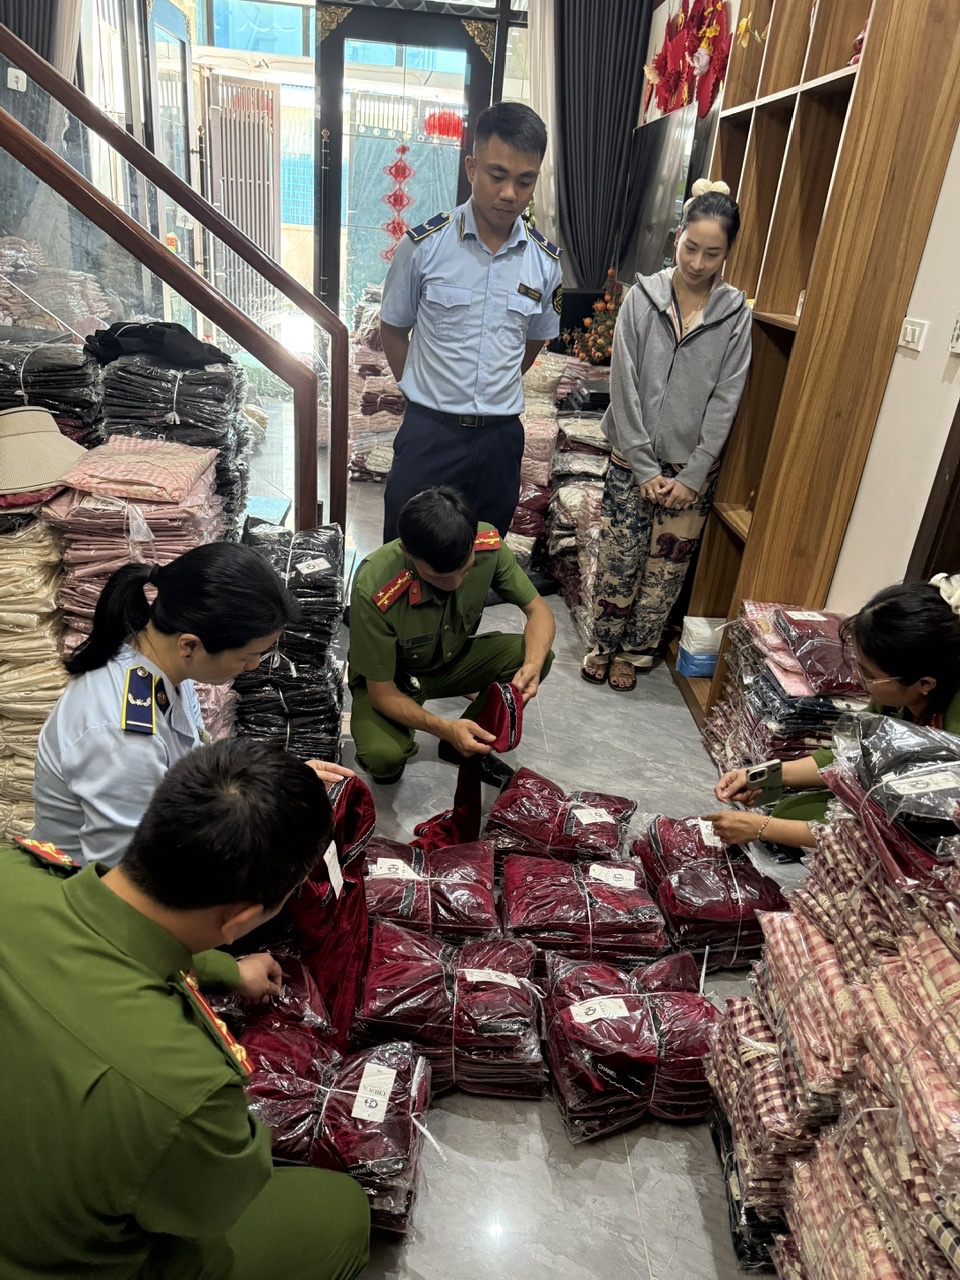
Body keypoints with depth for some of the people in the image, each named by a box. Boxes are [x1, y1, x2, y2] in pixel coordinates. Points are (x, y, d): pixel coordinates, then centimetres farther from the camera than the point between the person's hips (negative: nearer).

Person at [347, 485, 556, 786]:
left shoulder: (488, 546, -26)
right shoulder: (373, 589, -37)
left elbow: (538, 611, -14)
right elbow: (381, 692, -27)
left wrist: (532, 665, -35)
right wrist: (444, 727, -43)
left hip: (453, 659, 4)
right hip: (391, 680, -4)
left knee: (539, 655, -20)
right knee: (383, 757, -33)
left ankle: (467, 745, 3)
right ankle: (400, 743, 8)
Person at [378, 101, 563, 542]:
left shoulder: (546, 261, 1)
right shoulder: (424, 245, -8)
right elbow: (393, 328, 5)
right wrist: (425, 392, 6)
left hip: (501, 436, 3)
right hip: (429, 431, -2)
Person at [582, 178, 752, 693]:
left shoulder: (736, 314, -3)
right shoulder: (642, 297, -4)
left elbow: (724, 401, -5)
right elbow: (624, 386, -7)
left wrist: (691, 477, -9)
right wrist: (644, 468, -10)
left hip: (692, 467, 1)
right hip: (634, 460, 0)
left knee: (665, 568, 9)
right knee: (618, 560, 5)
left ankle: (633, 652, 28)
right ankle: (604, 643, 28)